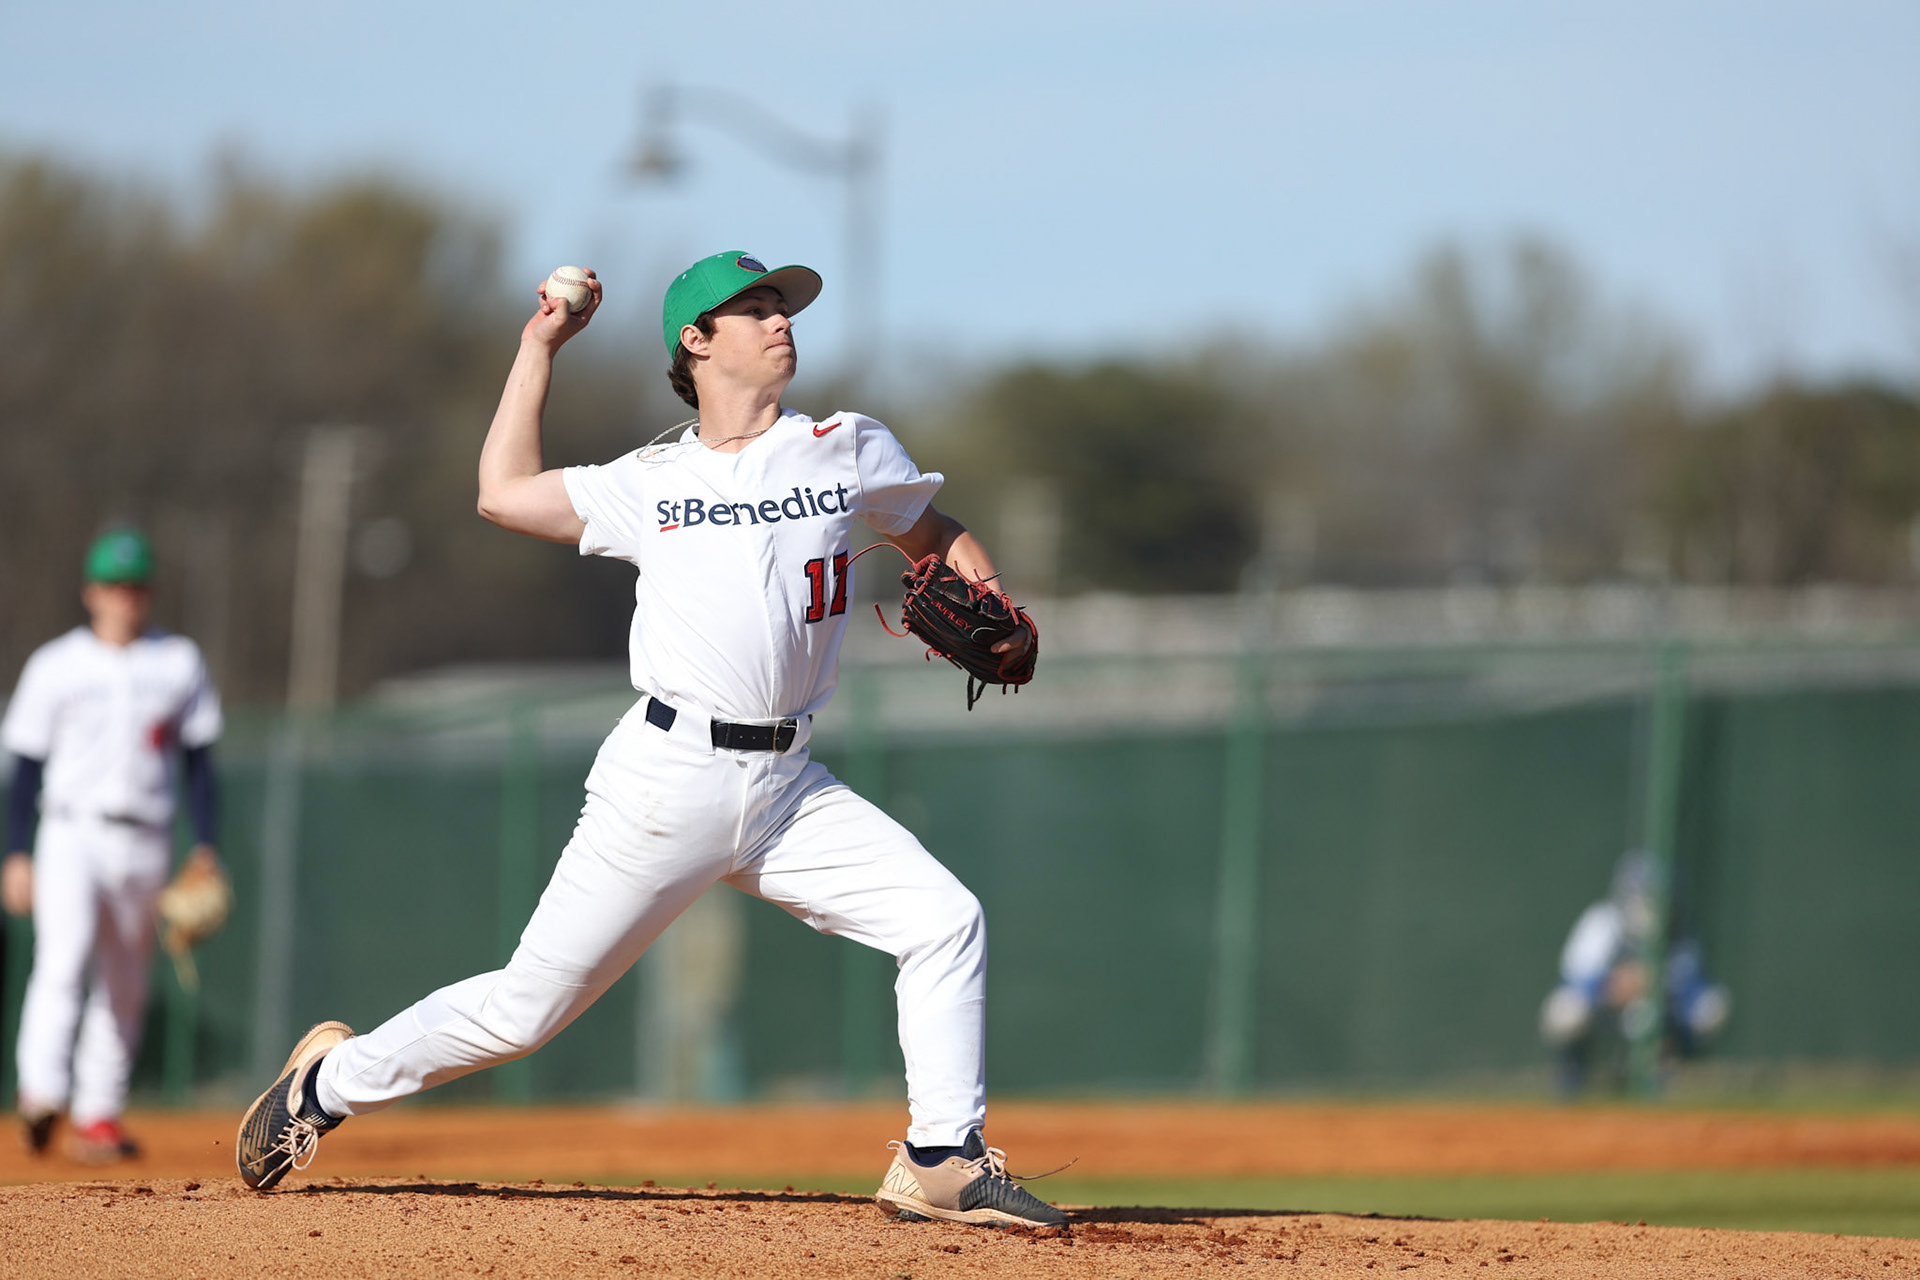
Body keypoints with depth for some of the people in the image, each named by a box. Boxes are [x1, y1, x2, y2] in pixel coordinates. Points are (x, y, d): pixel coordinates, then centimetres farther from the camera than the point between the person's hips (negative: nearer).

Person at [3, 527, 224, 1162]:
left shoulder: (179, 663, 11)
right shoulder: (56, 667, 5)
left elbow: (198, 761, 12)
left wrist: (206, 848, 3)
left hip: (145, 843, 3)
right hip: (71, 834, -3)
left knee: (125, 985, 4)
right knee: (64, 955, -23)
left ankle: (98, 1115, 10)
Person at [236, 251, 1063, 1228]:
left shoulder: (847, 451, 11)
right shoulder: (650, 483, 8)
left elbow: (937, 536, 23)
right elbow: (503, 493, 7)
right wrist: (540, 346, 14)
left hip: (788, 792, 3)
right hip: (669, 779, -3)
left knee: (945, 921, -11)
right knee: (527, 1005, -3)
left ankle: (942, 1162, -1)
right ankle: (334, 1080, 16)